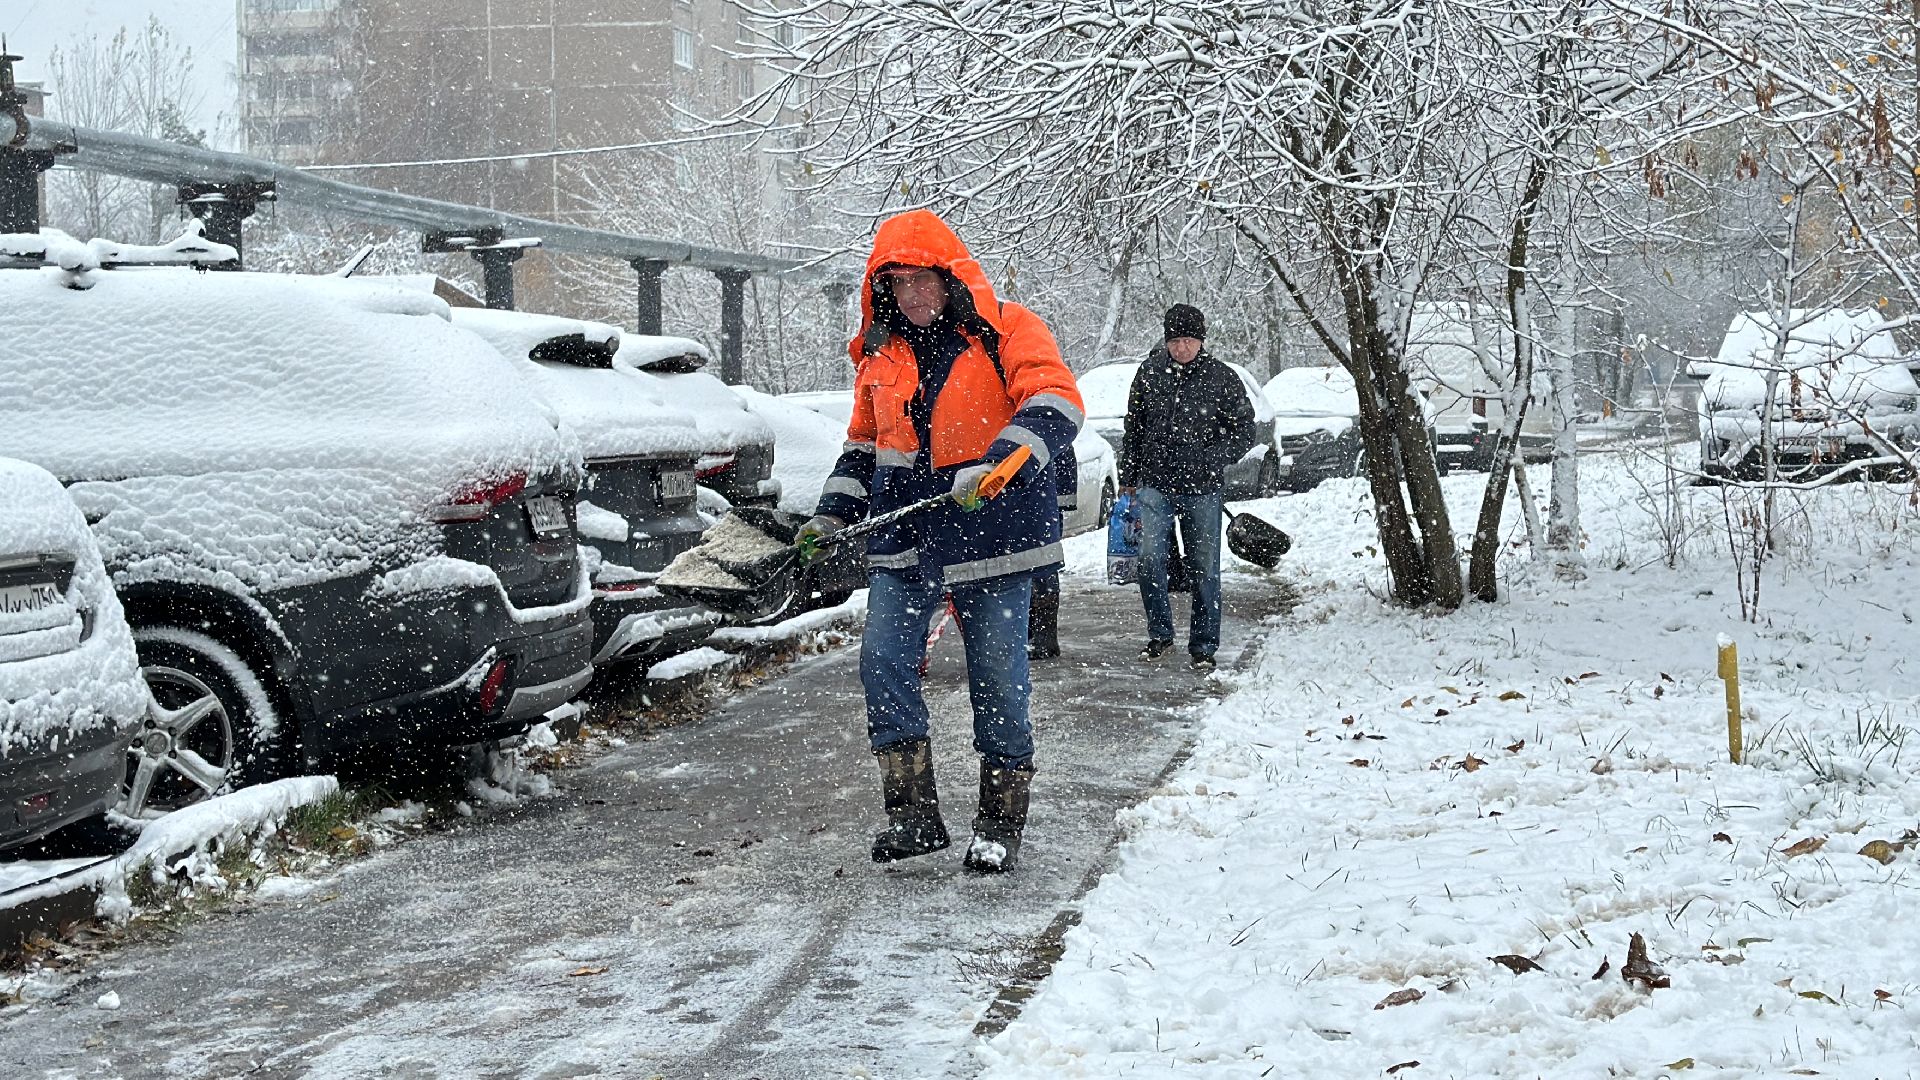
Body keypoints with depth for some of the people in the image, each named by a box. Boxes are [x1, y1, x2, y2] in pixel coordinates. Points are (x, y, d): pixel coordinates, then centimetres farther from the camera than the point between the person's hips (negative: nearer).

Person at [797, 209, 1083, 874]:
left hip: (991, 535, -5)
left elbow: (1055, 403, -19)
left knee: (997, 678, 0)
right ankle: (913, 812, -2)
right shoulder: (880, 353, 13)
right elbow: (862, 445, 25)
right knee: (883, 662, -9)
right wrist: (831, 516, 14)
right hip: (903, 541, 5)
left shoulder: (1006, 331, -4)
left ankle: (1001, 823, 13)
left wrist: (999, 463, -33)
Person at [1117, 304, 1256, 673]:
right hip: (1154, 486, 1)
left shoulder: (1222, 378, -2)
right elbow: (1133, 428, 14)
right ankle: (1159, 634, 10)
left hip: (1203, 490, -1)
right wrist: (1127, 479, 13)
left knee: (1204, 568, 3)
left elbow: (1243, 433, 0)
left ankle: (1203, 645, 13)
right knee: (1150, 559, -7)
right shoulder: (1149, 372, 4)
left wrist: (1206, 459, -15)